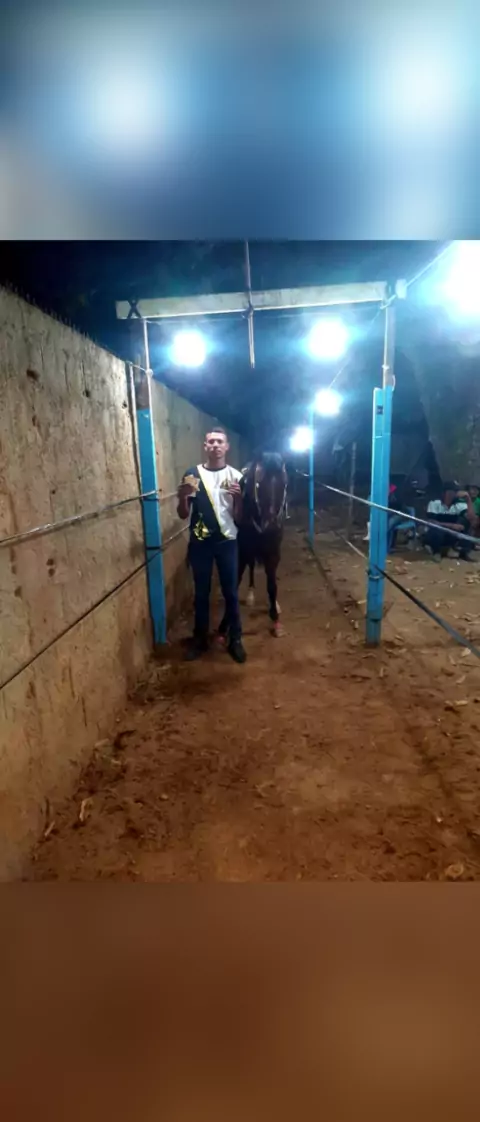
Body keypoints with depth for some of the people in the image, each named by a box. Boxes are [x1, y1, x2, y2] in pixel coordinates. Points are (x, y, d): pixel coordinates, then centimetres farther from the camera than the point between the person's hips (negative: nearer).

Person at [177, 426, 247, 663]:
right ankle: (200, 639, 25)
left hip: (227, 542, 0)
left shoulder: (235, 476, 0)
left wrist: (238, 497, -20)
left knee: (231, 592, 7)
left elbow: (239, 518, -2)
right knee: (201, 593, 11)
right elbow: (183, 515, 0)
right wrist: (183, 496, -20)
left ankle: (235, 639, 21)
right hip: (199, 543, 0)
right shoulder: (192, 474, -1)